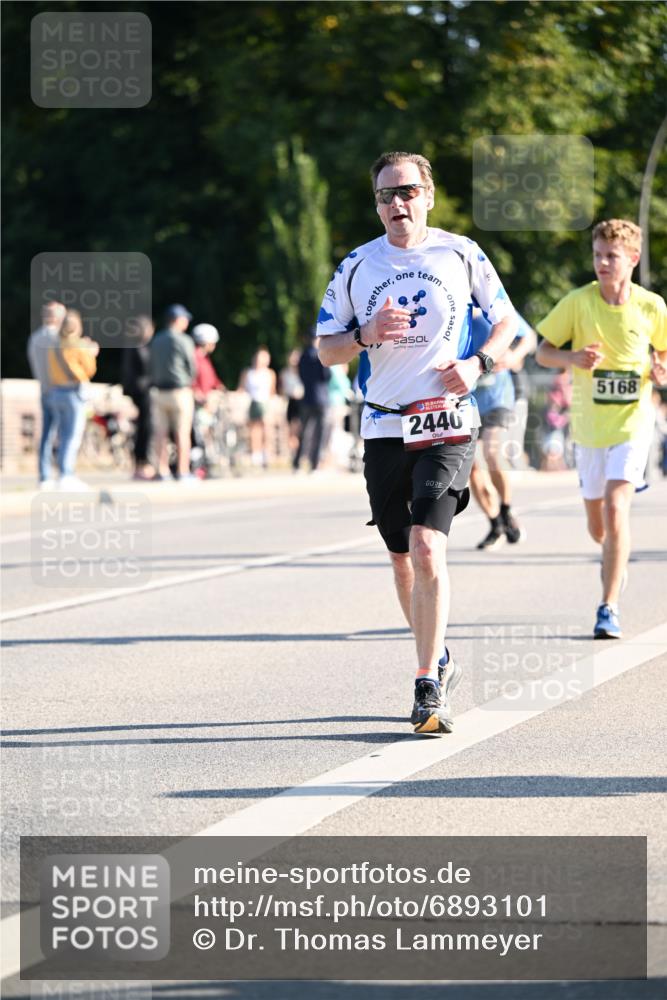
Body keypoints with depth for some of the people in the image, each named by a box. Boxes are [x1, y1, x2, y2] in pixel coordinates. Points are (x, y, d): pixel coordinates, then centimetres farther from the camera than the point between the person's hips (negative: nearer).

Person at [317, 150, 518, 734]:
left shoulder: (460, 255, 1)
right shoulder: (357, 267, 6)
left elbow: (506, 321, 11)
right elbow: (326, 350, 8)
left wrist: (477, 364, -8)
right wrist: (368, 335, -12)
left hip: (448, 425, -4)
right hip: (384, 428, 4)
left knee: (427, 547, -19)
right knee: (403, 557, 11)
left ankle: (428, 689, -18)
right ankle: (440, 661, 32)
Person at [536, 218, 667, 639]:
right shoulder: (578, 302, -7)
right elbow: (543, 352, -1)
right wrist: (572, 358, -22)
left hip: (633, 421, -2)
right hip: (589, 425, 2)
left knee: (615, 504, -20)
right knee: (597, 525, 12)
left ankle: (610, 608, -18)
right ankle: (616, 558, 48)